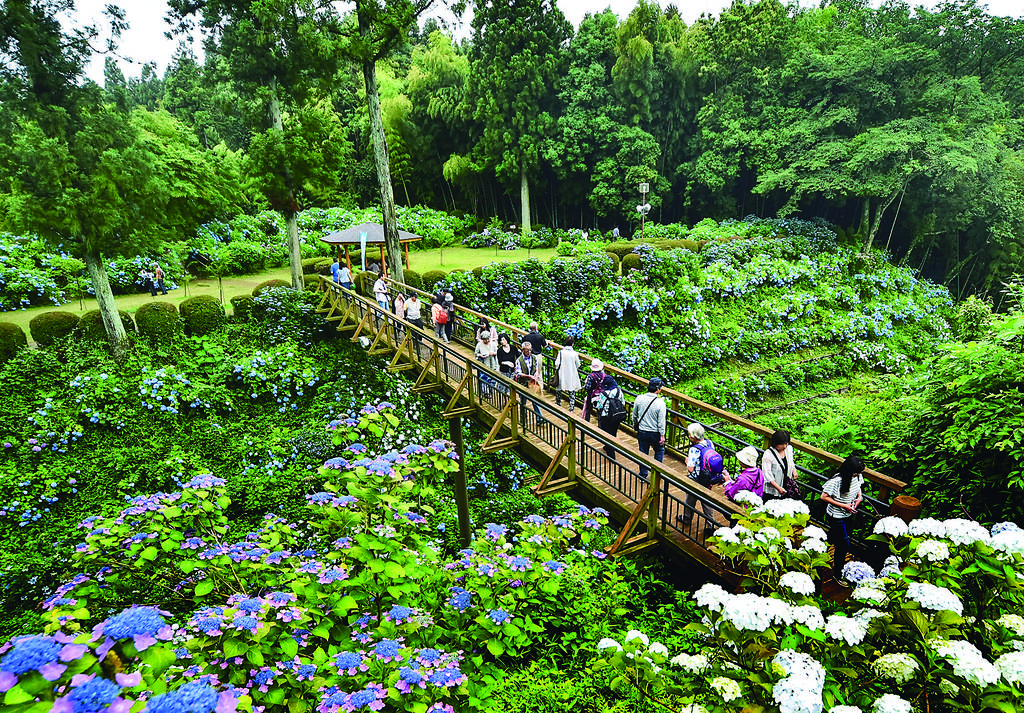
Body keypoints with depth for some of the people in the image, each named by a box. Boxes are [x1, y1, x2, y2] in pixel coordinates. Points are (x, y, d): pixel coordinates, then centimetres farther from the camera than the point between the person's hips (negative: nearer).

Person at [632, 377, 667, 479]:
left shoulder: (639, 399, -10)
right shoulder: (660, 403, -21)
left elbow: (634, 414, 5)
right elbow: (661, 422, -16)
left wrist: (634, 423, 23)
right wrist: (662, 435, -6)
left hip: (642, 431, 3)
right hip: (655, 433, -3)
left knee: (643, 452, 16)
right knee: (659, 450, 22)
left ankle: (643, 474, 26)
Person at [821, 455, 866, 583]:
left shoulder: (857, 476, -11)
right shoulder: (836, 481, -32)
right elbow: (824, 497, -23)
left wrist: (860, 496, -9)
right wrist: (843, 506, -24)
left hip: (848, 515, 7)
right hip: (836, 517, -7)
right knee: (844, 546, -2)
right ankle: (837, 574, 14)